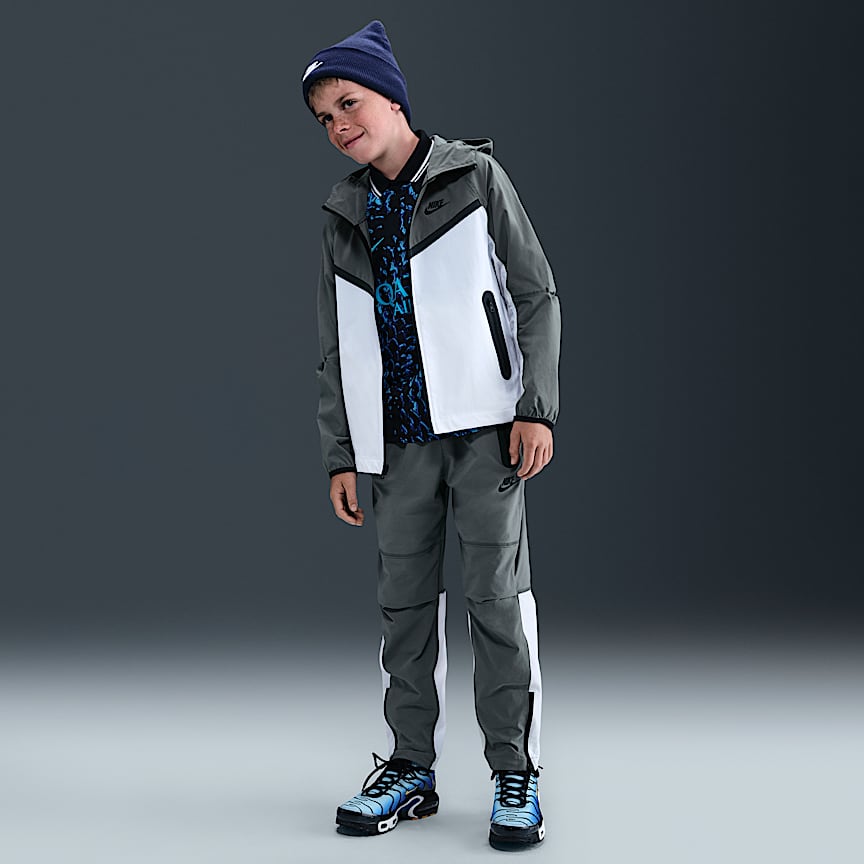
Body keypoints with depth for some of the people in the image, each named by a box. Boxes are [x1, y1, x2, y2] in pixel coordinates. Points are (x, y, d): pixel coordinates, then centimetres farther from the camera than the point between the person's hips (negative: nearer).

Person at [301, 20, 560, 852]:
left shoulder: (474, 176, 1)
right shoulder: (344, 214, 12)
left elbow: (537, 294, -1)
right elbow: (336, 347, 13)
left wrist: (538, 407, -10)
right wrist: (340, 457, 8)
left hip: (484, 422, -4)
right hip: (398, 435, 4)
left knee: (496, 594, -5)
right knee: (404, 601, 6)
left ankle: (515, 774, 4)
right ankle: (410, 768, 17)